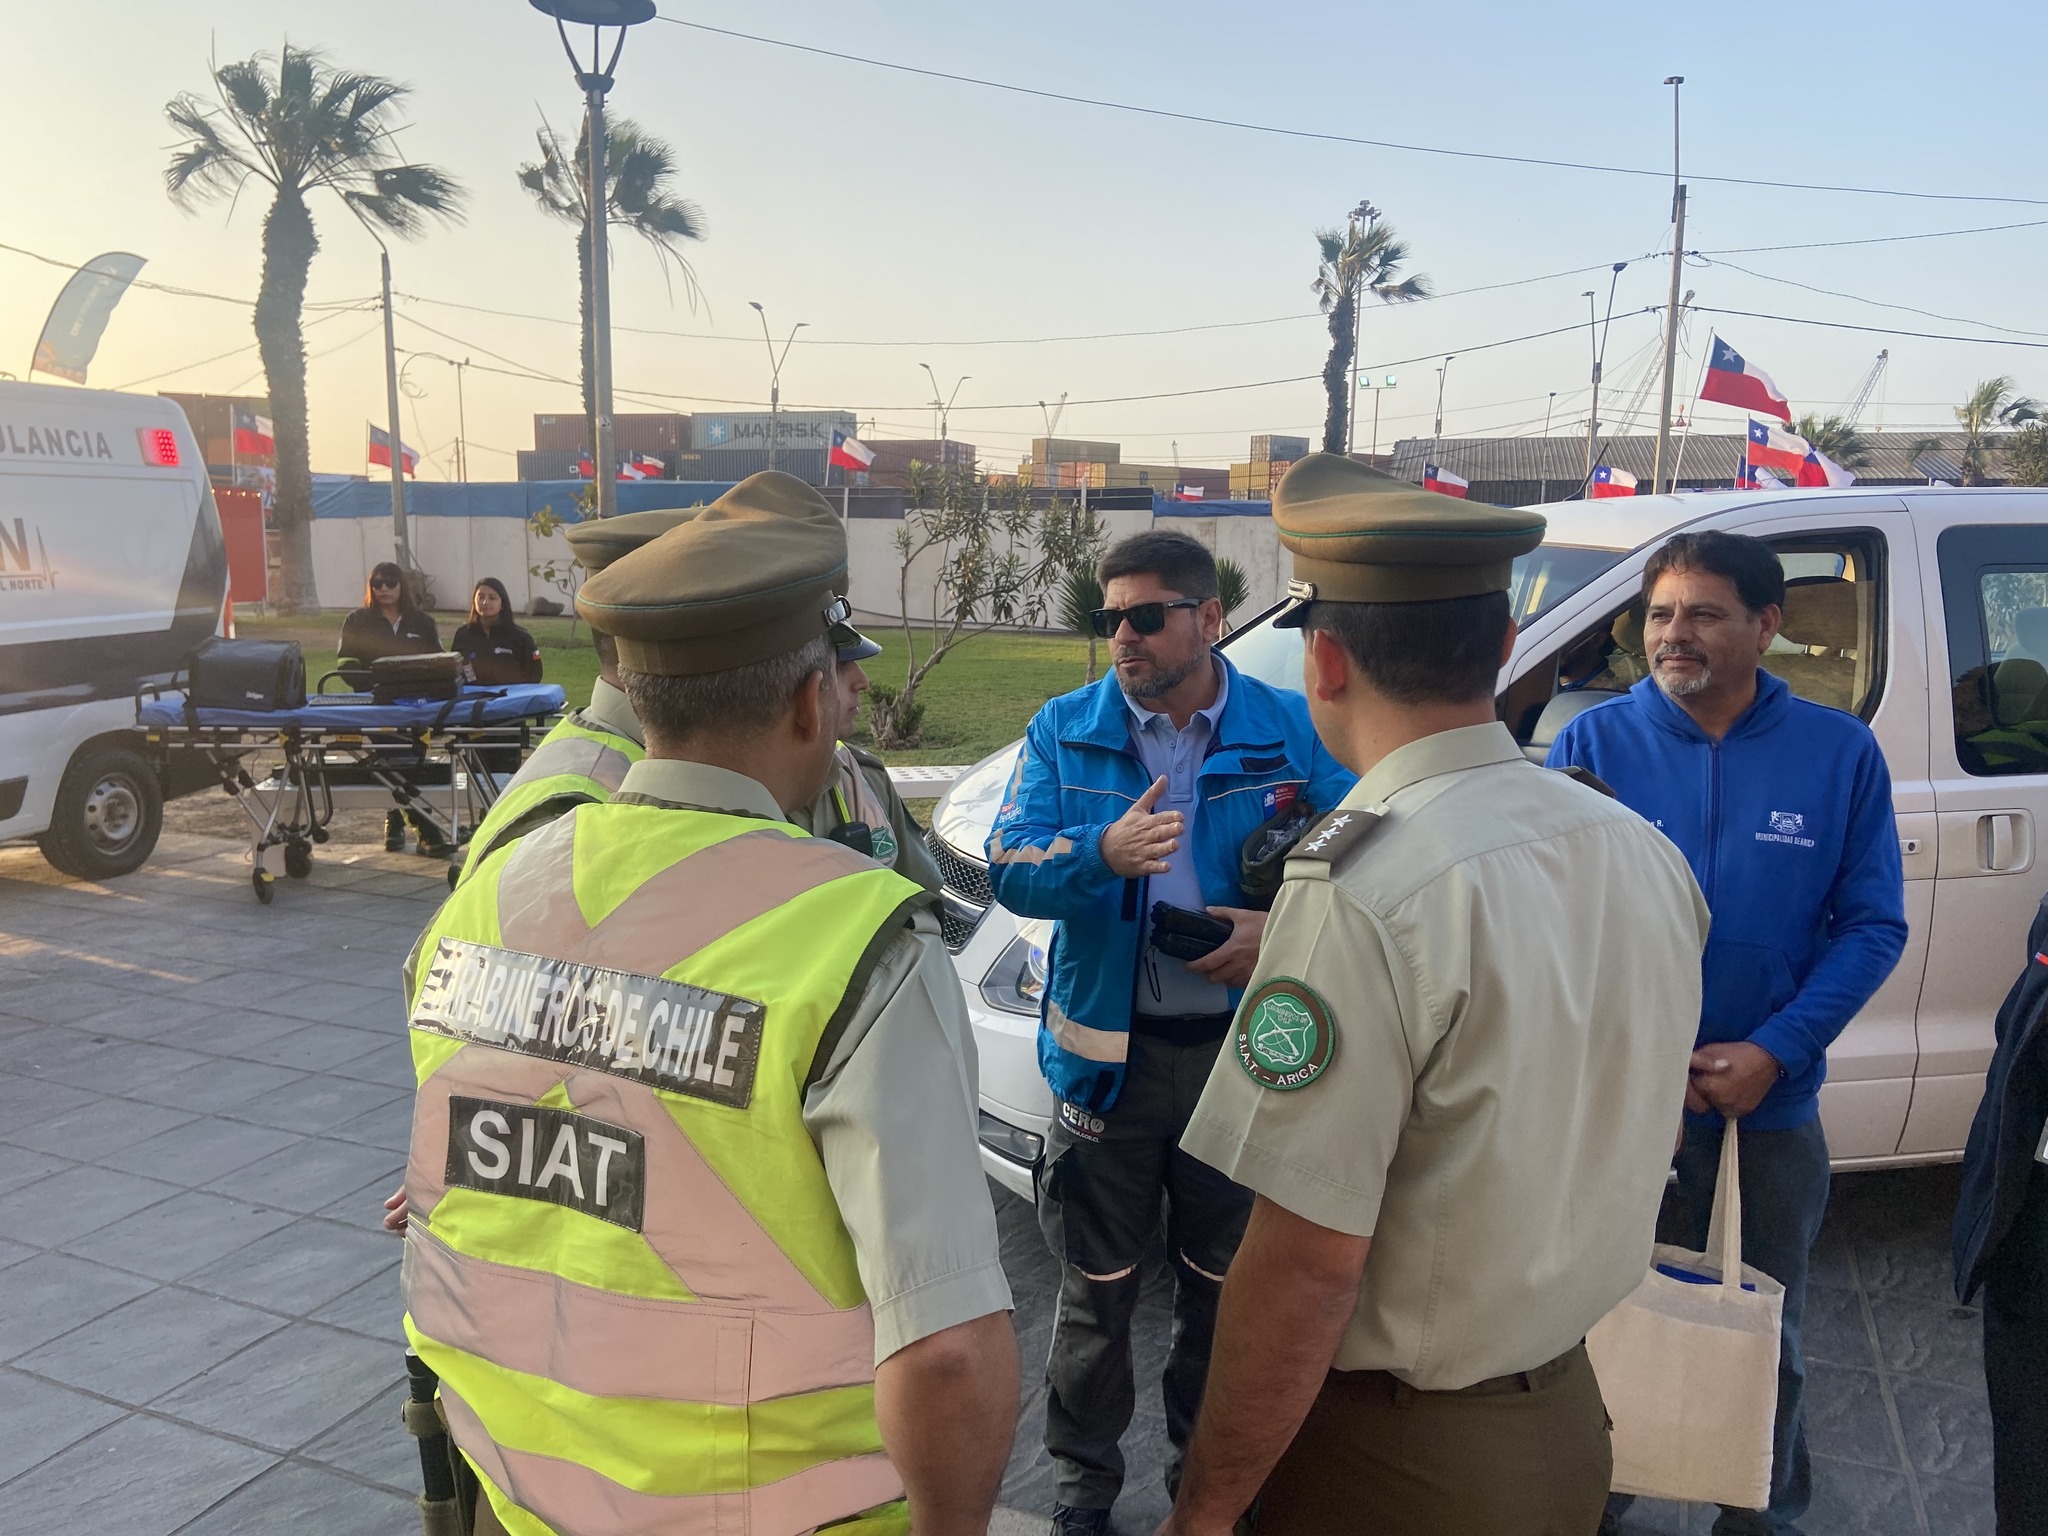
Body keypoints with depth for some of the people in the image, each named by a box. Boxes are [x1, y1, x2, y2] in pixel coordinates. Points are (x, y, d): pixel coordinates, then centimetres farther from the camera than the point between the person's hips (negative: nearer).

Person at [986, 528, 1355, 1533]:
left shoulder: (1292, 733, -3)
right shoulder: (1067, 730, -2)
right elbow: (1010, 870, -11)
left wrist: (1284, 929, -19)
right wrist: (1103, 854, -30)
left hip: (1242, 1050, 1)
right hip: (1108, 1049, 0)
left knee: (1223, 1282, 18)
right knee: (1096, 1286, 13)